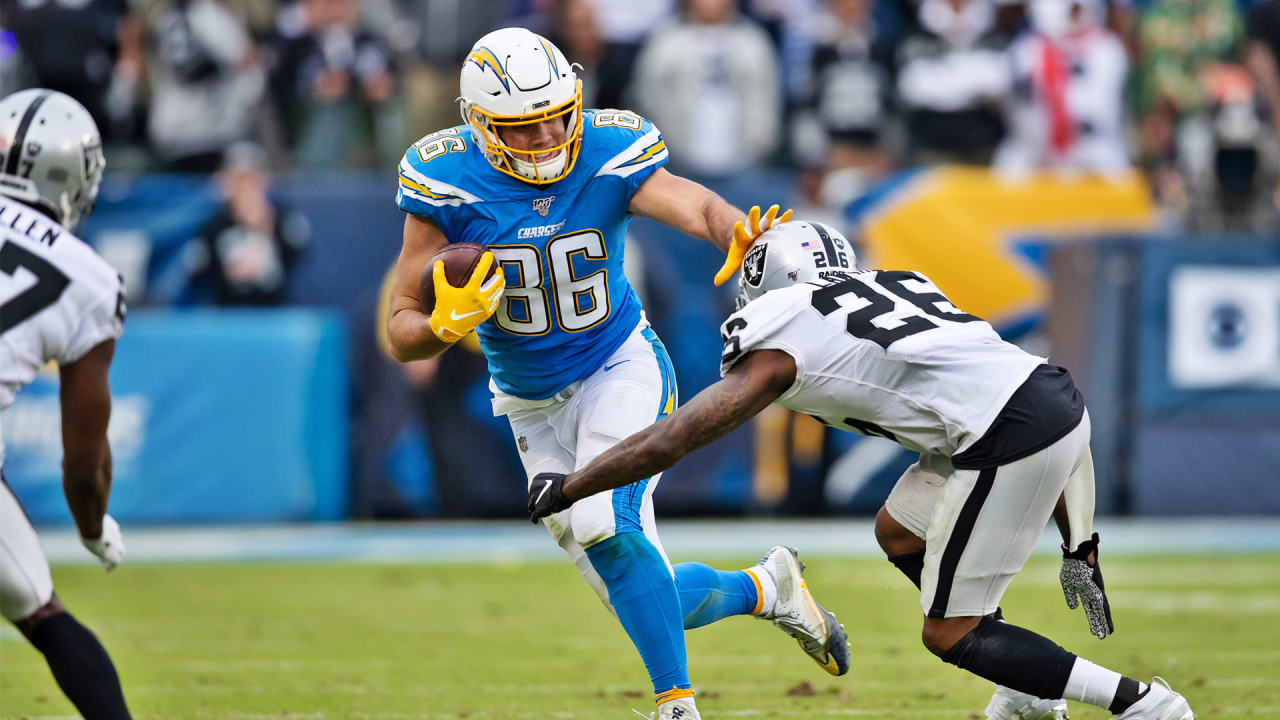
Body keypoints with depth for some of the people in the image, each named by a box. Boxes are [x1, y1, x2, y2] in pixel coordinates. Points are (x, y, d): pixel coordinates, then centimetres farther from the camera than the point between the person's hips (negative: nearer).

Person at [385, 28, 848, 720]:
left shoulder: (609, 156, -16)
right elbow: (401, 333, -13)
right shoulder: (448, 184, -16)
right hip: (533, 403, 2)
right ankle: (762, 588, 30)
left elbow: (698, 207, -33)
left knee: (608, 529, -29)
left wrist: (744, 239, -56)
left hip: (621, 366, -2)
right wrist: (447, 326, -36)